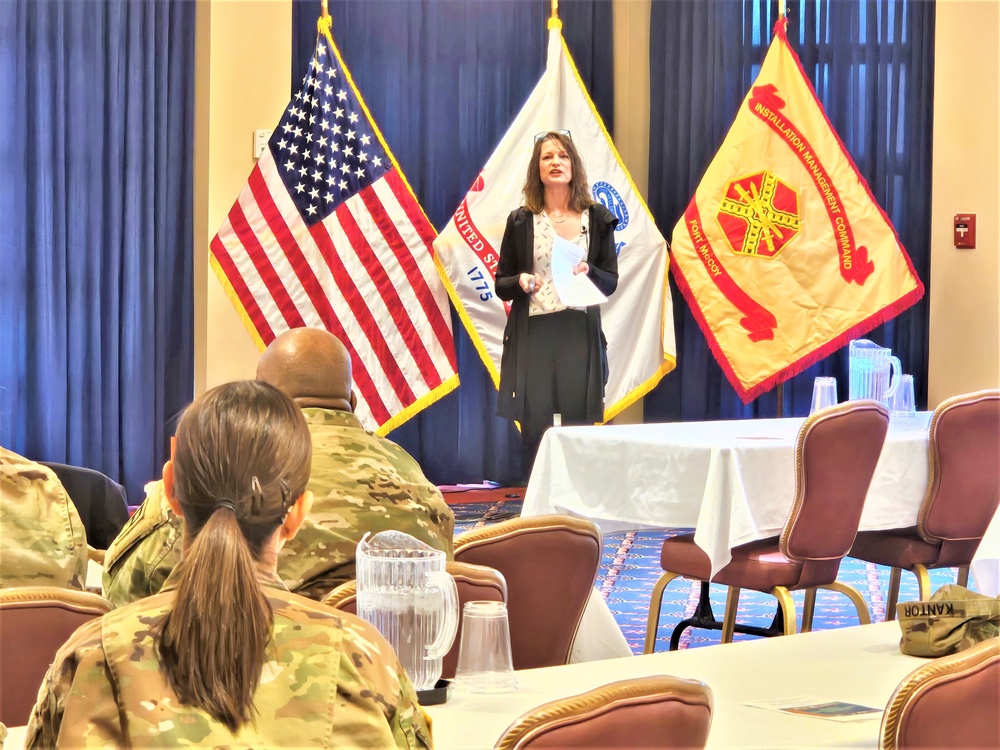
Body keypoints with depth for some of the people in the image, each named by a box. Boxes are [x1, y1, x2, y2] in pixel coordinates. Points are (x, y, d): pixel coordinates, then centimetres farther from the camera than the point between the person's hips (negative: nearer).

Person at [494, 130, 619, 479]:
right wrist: (520, 282, -12)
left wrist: (588, 272, -13)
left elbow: (611, 282, 8)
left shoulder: (597, 218, 9)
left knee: (579, 427, -2)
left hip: (580, 332, 0)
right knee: (534, 427, -2)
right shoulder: (521, 221, 7)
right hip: (533, 333, 0)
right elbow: (501, 284, 10)